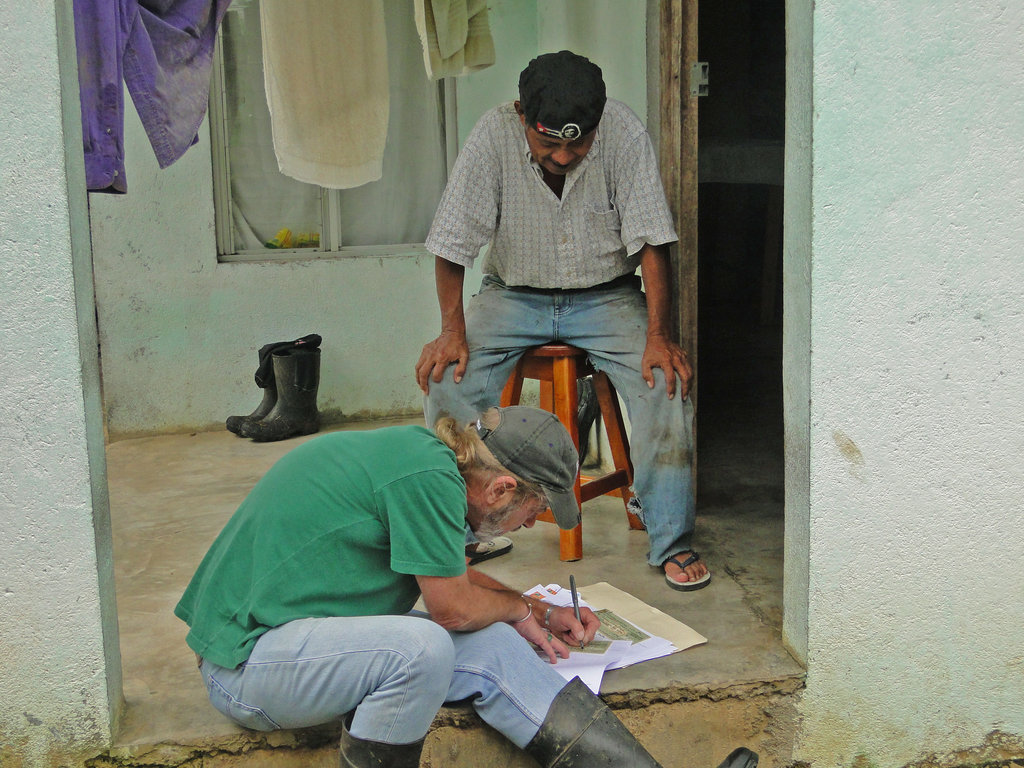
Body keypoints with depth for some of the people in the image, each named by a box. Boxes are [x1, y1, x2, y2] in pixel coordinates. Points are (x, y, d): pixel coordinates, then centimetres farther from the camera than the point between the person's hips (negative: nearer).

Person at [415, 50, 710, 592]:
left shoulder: (623, 133, -18)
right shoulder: (493, 136, -18)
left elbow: (651, 241, -16)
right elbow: (451, 245, -12)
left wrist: (659, 336, -25)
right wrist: (453, 331, -21)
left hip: (605, 295, 0)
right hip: (514, 295, 1)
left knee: (668, 380, -24)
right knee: (447, 376, -23)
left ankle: (672, 542, -11)